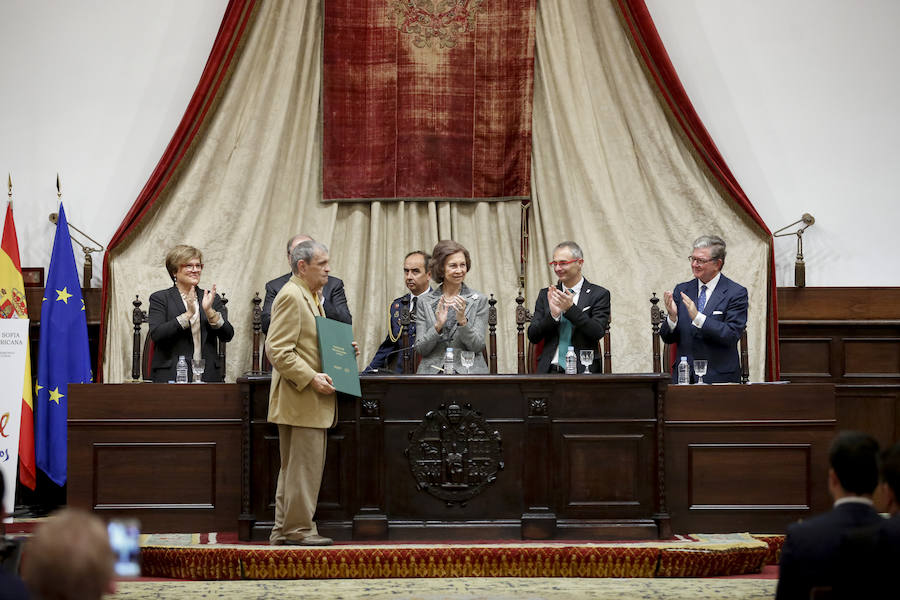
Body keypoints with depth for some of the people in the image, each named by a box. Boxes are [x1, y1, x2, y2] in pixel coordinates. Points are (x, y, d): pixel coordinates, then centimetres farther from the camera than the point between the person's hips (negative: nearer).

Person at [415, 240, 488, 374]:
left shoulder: (479, 300, 5)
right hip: (432, 371, 1)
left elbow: (478, 346, -1)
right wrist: (437, 325, -12)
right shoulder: (426, 303, 9)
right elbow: (421, 349, 4)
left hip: (467, 371, -1)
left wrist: (462, 321, -15)